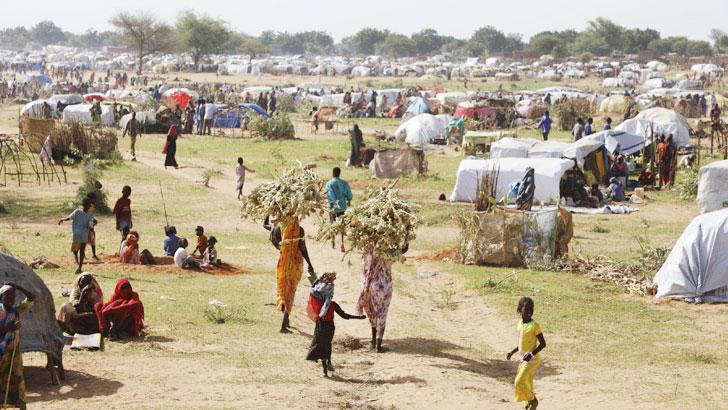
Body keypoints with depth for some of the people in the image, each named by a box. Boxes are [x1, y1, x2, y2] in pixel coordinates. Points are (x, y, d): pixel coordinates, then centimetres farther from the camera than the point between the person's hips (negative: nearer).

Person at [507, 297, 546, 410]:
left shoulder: (534, 325, -16)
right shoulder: (520, 324, 6)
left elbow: (543, 344, -15)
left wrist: (531, 354, -26)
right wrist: (512, 352, 9)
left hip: (532, 359, -7)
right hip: (523, 359, 7)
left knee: (520, 382, -12)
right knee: (526, 383, 11)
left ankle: (533, 400, 5)